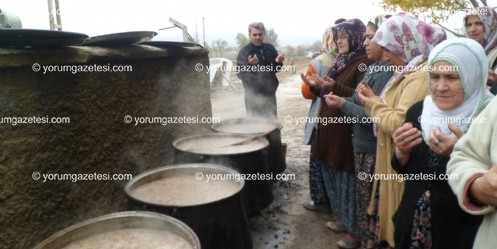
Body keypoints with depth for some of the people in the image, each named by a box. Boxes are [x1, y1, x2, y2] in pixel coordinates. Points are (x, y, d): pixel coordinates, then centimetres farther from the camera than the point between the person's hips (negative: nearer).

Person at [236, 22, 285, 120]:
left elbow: (275, 69, 13)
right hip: (253, 95, -5)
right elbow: (241, 75, -16)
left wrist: (278, 62, -8)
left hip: (270, 93, 5)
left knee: (272, 121, 14)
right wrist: (250, 65, -33)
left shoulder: (270, 49, 5)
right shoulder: (244, 52, -9)